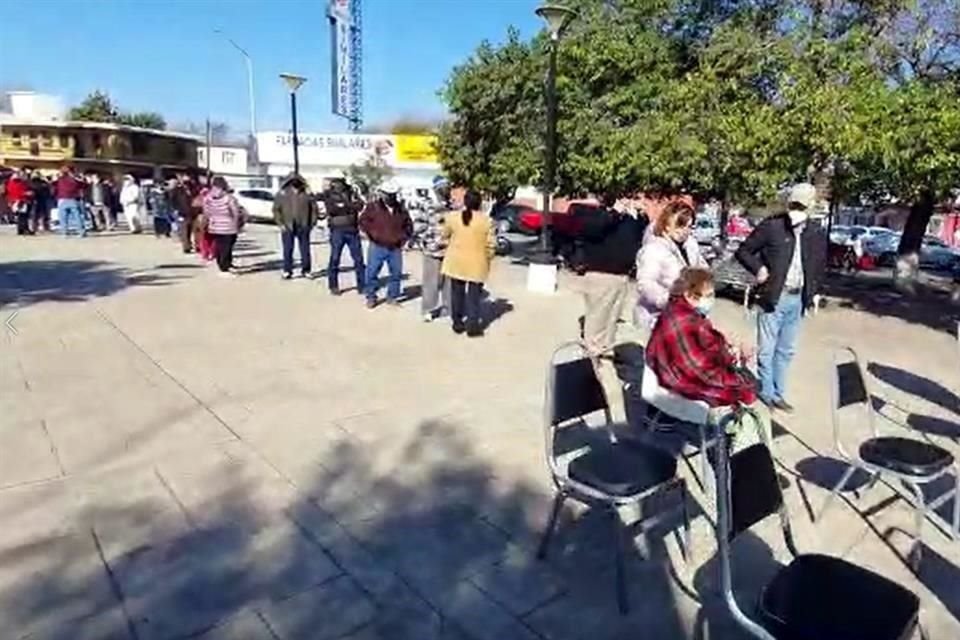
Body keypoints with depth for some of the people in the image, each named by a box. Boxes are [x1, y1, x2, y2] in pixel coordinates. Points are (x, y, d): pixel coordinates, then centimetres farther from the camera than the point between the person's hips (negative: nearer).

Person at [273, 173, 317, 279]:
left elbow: (314, 208, 10)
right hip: (287, 227, -1)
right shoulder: (282, 194, 0)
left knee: (305, 249, 5)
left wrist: (312, 222, 4)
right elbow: (276, 210, 3)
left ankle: (306, 270, 15)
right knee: (288, 250, 2)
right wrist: (280, 224, -4)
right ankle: (287, 271, 10)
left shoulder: (307, 194, 3)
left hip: (303, 227, 1)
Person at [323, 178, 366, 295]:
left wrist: (346, 202, -17)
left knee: (358, 258, 2)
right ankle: (333, 286, 13)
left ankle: (362, 286, 11)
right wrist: (348, 207, -12)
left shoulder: (351, 192, 9)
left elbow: (358, 206, -6)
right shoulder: (328, 194, 4)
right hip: (337, 231, -2)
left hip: (352, 230, 2)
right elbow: (330, 210, -11)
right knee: (334, 259, 1)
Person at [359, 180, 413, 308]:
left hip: (395, 248, 3)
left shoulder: (401, 209, 9)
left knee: (396, 273, 6)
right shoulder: (373, 206, -2)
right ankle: (371, 297, 13)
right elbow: (363, 221, -4)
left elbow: (408, 225, 18)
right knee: (372, 273, -1)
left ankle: (392, 297, 20)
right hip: (377, 247, -3)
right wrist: (372, 234, -9)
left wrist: (403, 238, 7)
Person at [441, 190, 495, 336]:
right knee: (473, 295, 6)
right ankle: (473, 325, 3)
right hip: (476, 264, -2)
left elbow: (446, 234, 10)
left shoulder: (452, 217, -5)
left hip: (456, 262, 2)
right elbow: (490, 243, -7)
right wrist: (489, 258, 8)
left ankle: (457, 323, 19)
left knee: (457, 293, 13)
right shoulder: (486, 220, -9)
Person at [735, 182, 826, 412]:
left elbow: (820, 265, 17)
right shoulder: (771, 226, -8)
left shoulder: (817, 234, 5)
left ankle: (778, 393, 26)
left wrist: (813, 291, 5)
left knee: (786, 350, 14)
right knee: (766, 349, 3)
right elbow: (743, 251, -1)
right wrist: (758, 269, -17)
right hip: (773, 297, -5)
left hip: (797, 299, 5)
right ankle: (767, 393, 17)